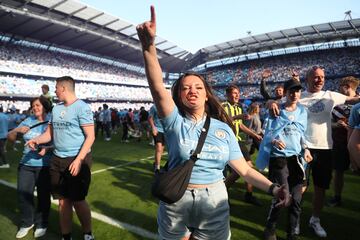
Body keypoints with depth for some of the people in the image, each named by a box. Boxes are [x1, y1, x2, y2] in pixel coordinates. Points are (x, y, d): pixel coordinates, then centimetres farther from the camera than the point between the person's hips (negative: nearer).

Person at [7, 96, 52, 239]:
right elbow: (9, 138, 7)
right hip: (26, 164, 4)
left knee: (43, 195, 8)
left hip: (45, 166, -4)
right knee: (23, 194, 8)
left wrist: (47, 149, -27)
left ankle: (41, 224, 27)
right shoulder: (28, 121, 7)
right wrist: (17, 130, -13)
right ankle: (27, 223, 29)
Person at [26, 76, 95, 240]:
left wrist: (78, 160, -22)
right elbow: (50, 133, 18)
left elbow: (90, 136, -16)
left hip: (77, 160, -7)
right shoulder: (56, 109, 12)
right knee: (63, 200, 12)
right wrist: (36, 140, -3)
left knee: (78, 200, 2)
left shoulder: (81, 107, -11)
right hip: (57, 160, 7)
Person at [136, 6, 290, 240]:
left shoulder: (223, 129, -2)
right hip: (176, 201, -1)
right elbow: (158, 89, -25)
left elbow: (243, 168, -1)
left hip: (214, 202, 1)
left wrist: (272, 187, -17)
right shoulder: (175, 122, -8)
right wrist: (149, 45, -37)